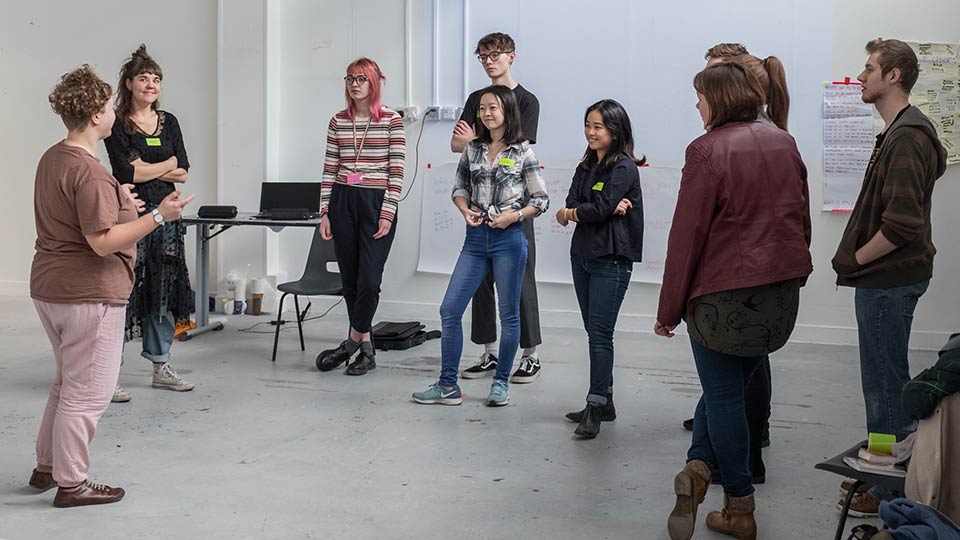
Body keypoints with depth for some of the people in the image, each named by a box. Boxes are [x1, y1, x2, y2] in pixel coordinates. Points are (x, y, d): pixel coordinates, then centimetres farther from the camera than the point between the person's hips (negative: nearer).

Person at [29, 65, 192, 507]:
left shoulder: (51, 159, 10)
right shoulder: (89, 172, -21)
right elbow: (103, 242, -24)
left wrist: (119, 204, 23)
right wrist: (158, 216, -24)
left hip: (49, 287, 10)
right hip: (89, 294, -10)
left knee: (68, 381, 24)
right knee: (88, 391, 2)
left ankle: (46, 466, 33)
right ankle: (71, 484, 12)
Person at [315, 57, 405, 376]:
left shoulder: (392, 121, -1)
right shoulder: (338, 122, 10)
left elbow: (397, 170, -5)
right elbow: (329, 169, 10)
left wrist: (388, 213, -11)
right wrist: (325, 212, 4)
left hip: (377, 203, -4)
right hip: (342, 202, 4)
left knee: (368, 279, -9)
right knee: (349, 278, 7)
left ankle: (352, 342, 8)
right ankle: (366, 348, 19)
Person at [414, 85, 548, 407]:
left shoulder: (522, 153, -3)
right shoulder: (473, 149, 9)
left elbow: (541, 200, -1)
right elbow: (459, 187, 18)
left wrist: (513, 215, -15)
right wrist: (465, 210, -2)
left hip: (508, 238, -4)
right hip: (476, 238, 4)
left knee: (508, 314, 6)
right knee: (449, 309, -1)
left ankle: (501, 382, 21)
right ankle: (448, 386, 8)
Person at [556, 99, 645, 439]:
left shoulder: (624, 168, -9)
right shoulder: (586, 166, 14)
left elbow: (599, 209, -18)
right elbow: (573, 202, 1)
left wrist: (567, 214, -2)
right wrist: (608, 209, -16)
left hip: (612, 260, -8)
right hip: (582, 255, 8)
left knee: (600, 333, -8)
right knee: (593, 331, 11)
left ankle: (595, 406, -4)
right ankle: (604, 402, 20)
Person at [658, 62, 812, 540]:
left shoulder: (707, 150, -13)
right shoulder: (784, 143, 8)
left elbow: (687, 234, -13)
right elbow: (803, 218, 14)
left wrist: (669, 308, -6)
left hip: (724, 295, -6)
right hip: (782, 298, 6)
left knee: (724, 393, 7)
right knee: (727, 386, 18)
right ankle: (700, 464, 7)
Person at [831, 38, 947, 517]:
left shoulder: (906, 137, -18)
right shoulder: (901, 131, 14)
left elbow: (902, 224, -26)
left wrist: (855, 259, -13)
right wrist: (857, 260, 12)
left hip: (888, 280, -10)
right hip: (884, 279, 10)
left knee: (885, 384, -2)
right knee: (885, 381, 17)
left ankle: (890, 492, 9)